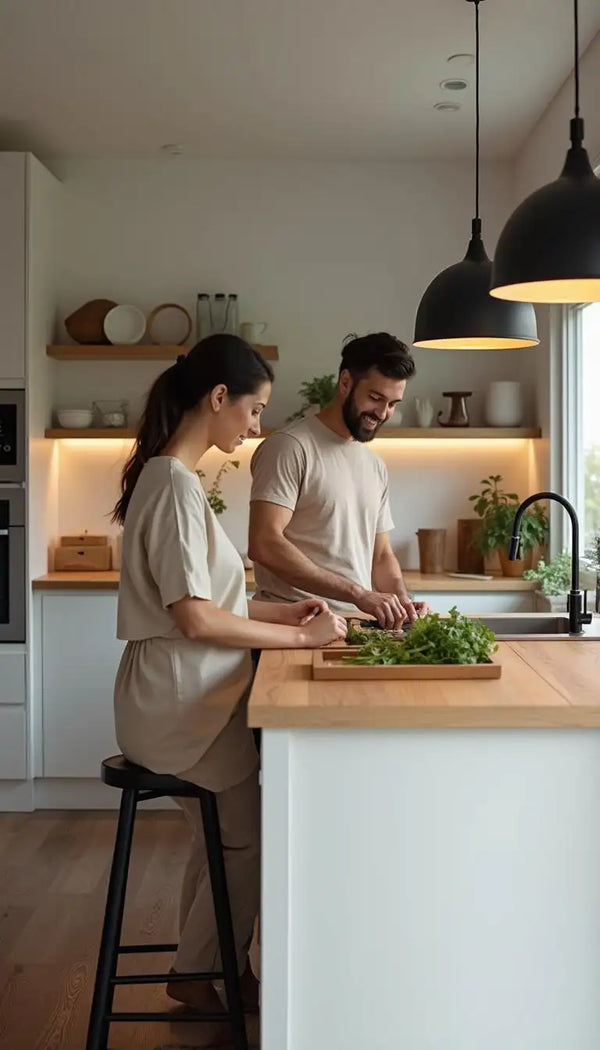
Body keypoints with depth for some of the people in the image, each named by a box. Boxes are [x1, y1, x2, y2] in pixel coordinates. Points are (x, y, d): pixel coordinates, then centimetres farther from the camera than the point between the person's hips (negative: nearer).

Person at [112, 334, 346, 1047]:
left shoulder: (168, 476, 12)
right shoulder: (175, 483, -18)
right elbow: (195, 618, -22)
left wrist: (282, 611, 8)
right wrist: (300, 636, -15)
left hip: (184, 698, 9)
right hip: (180, 702, -9)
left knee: (223, 840, 16)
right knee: (251, 837, 3)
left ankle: (205, 975, 29)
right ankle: (201, 974, 21)